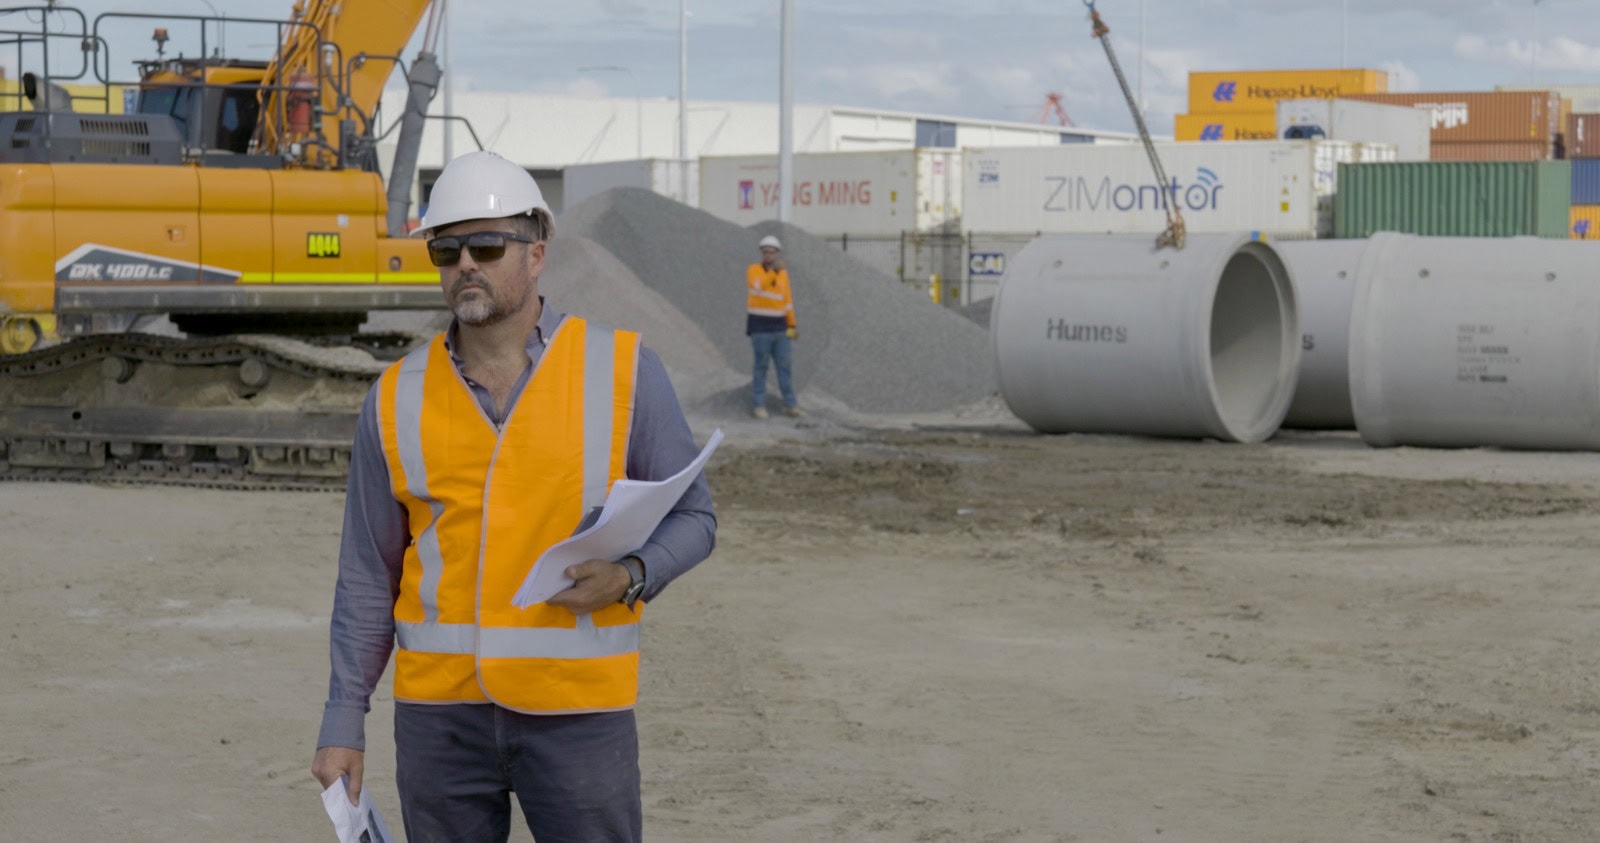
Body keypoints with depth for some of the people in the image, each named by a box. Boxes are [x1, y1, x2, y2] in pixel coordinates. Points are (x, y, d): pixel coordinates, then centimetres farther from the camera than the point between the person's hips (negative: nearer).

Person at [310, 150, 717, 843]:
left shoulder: (622, 370, 0)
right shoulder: (397, 400, 5)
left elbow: (690, 516, 5)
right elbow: (368, 575, 10)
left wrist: (631, 576, -16)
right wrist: (343, 722, 7)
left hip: (577, 707, -2)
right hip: (438, 708, 2)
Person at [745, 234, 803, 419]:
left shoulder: (783, 272, 11)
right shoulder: (753, 270, -4)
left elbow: (787, 299, 15)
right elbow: (758, 286, -26)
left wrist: (792, 325, 13)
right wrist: (773, 271, -36)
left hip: (779, 326, 5)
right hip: (760, 327, -5)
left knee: (784, 366, 3)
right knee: (761, 366, -3)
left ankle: (790, 405, 7)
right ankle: (758, 405, 3)